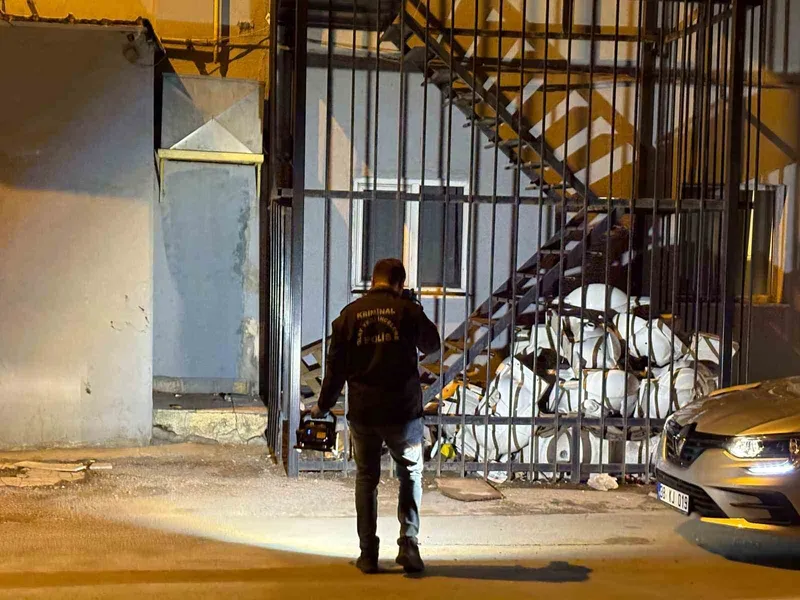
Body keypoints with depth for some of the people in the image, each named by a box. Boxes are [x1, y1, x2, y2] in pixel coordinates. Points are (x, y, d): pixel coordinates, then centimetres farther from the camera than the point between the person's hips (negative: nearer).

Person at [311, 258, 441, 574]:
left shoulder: (349, 314, 2)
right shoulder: (408, 311, -4)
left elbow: (336, 367, 4)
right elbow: (432, 344, 12)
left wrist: (323, 406, 16)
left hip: (363, 414, 2)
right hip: (404, 411, -2)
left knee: (366, 480, 15)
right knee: (411, 475, 16)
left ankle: (368, 554, 16)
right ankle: (408, 542, 3)